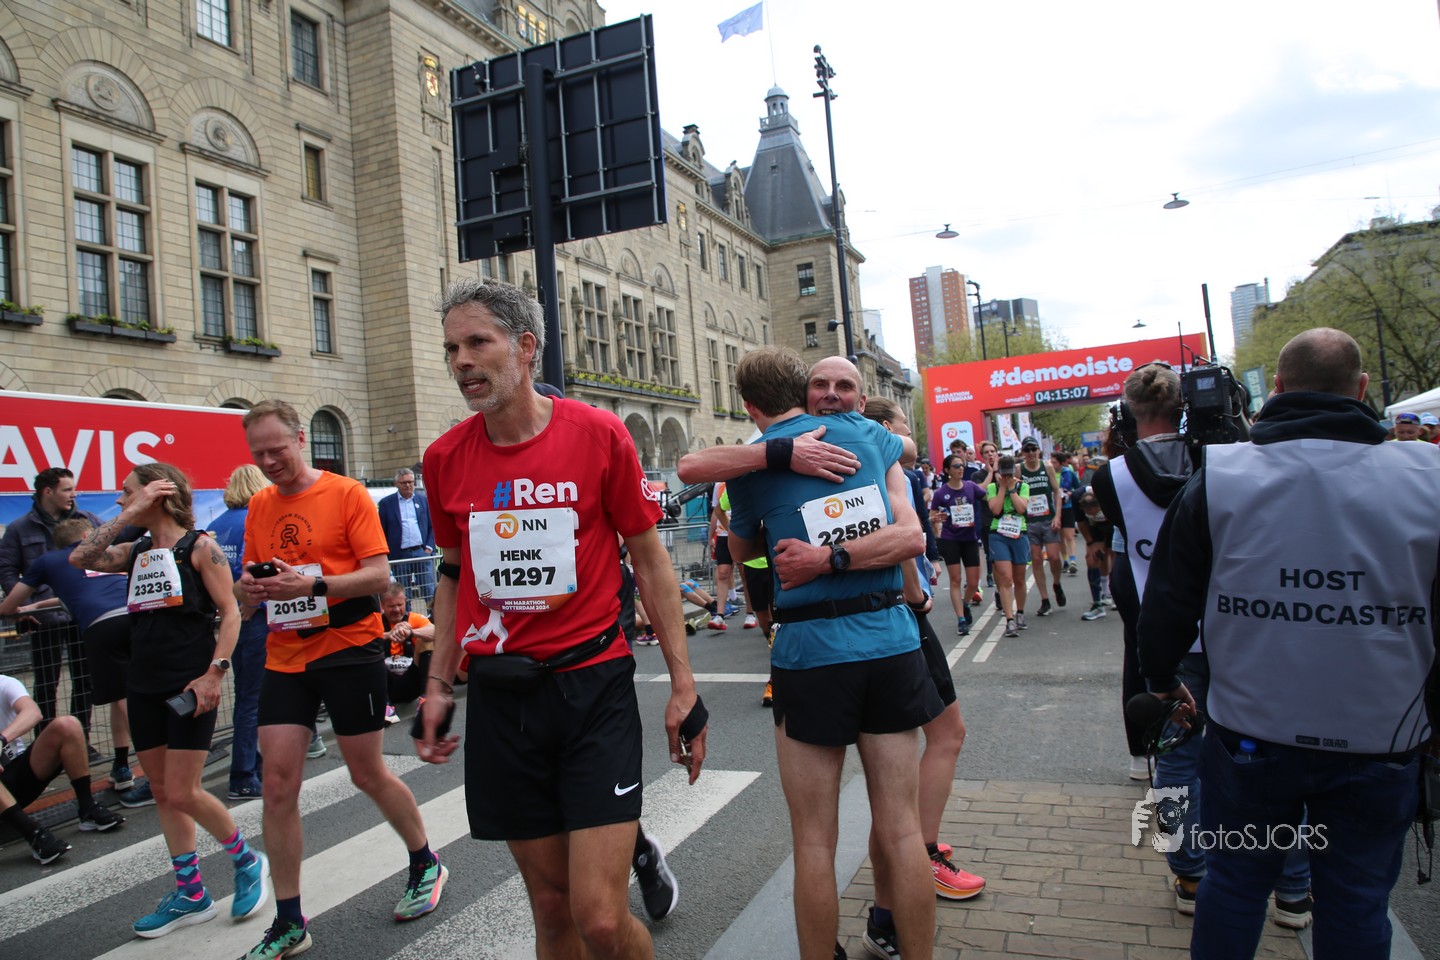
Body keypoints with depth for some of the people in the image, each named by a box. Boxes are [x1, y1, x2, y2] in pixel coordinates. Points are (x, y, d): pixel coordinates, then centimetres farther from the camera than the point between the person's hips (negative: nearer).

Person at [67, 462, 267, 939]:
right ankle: (190, 894, 24)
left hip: (189, 686, -7)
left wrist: (214, 672, -18)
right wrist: (126, 517, -6)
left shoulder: (199, 547, -7)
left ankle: (248, 862, 17)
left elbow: (231, 613, -11)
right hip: (145, 687, 7)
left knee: (183, 794, -6)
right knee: (162, 792, 12)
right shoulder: (135, 551, 11)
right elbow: (80, 558, -5)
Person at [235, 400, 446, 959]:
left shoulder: (347, 493, -7)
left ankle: (426, 865, 31)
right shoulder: (259, 507, 9)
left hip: (349, 650, -5)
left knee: (368, 774, 6)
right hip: (284, 658, 5)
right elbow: (251, 583, 15)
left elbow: (379, 575, -13)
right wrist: (249, 587, -8)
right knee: (278, 783, 0)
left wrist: (312, 585, -25)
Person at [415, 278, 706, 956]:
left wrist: (683, 684, -2)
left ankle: (637, 853, 22)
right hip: (499, 697, 4)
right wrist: (438, 683, 10)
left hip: (593, 686, -3)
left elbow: (650, 560, -1)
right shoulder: (445, 458, 3)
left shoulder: (598, 434, -7)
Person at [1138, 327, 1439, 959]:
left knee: (1234, 882, 15)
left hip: (1251, 735, 0)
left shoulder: (1217, 477, -9)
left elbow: (1169, 599, -2)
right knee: (1358, 903, 16)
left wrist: (1162, 680, 14)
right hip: (1381, 741, 1)